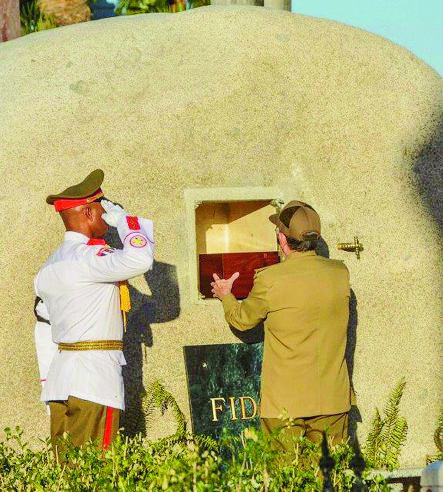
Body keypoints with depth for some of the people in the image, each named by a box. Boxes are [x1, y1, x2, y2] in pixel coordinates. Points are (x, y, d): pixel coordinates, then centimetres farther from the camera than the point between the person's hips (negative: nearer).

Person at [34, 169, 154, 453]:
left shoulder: (51, 266, 17)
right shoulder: (86, 256, -12)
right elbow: (139, 260, -28)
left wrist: (48, 383, 23)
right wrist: (123, 218, -9)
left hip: (60, 377, 9)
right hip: (94, 381, -9)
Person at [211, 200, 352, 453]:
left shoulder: (269, 279, -13)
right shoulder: (340, 273, -1)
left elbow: (243, 319, 5)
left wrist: (226, 296, 27)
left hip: (285, 402, -4)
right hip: (332, 398, 4)